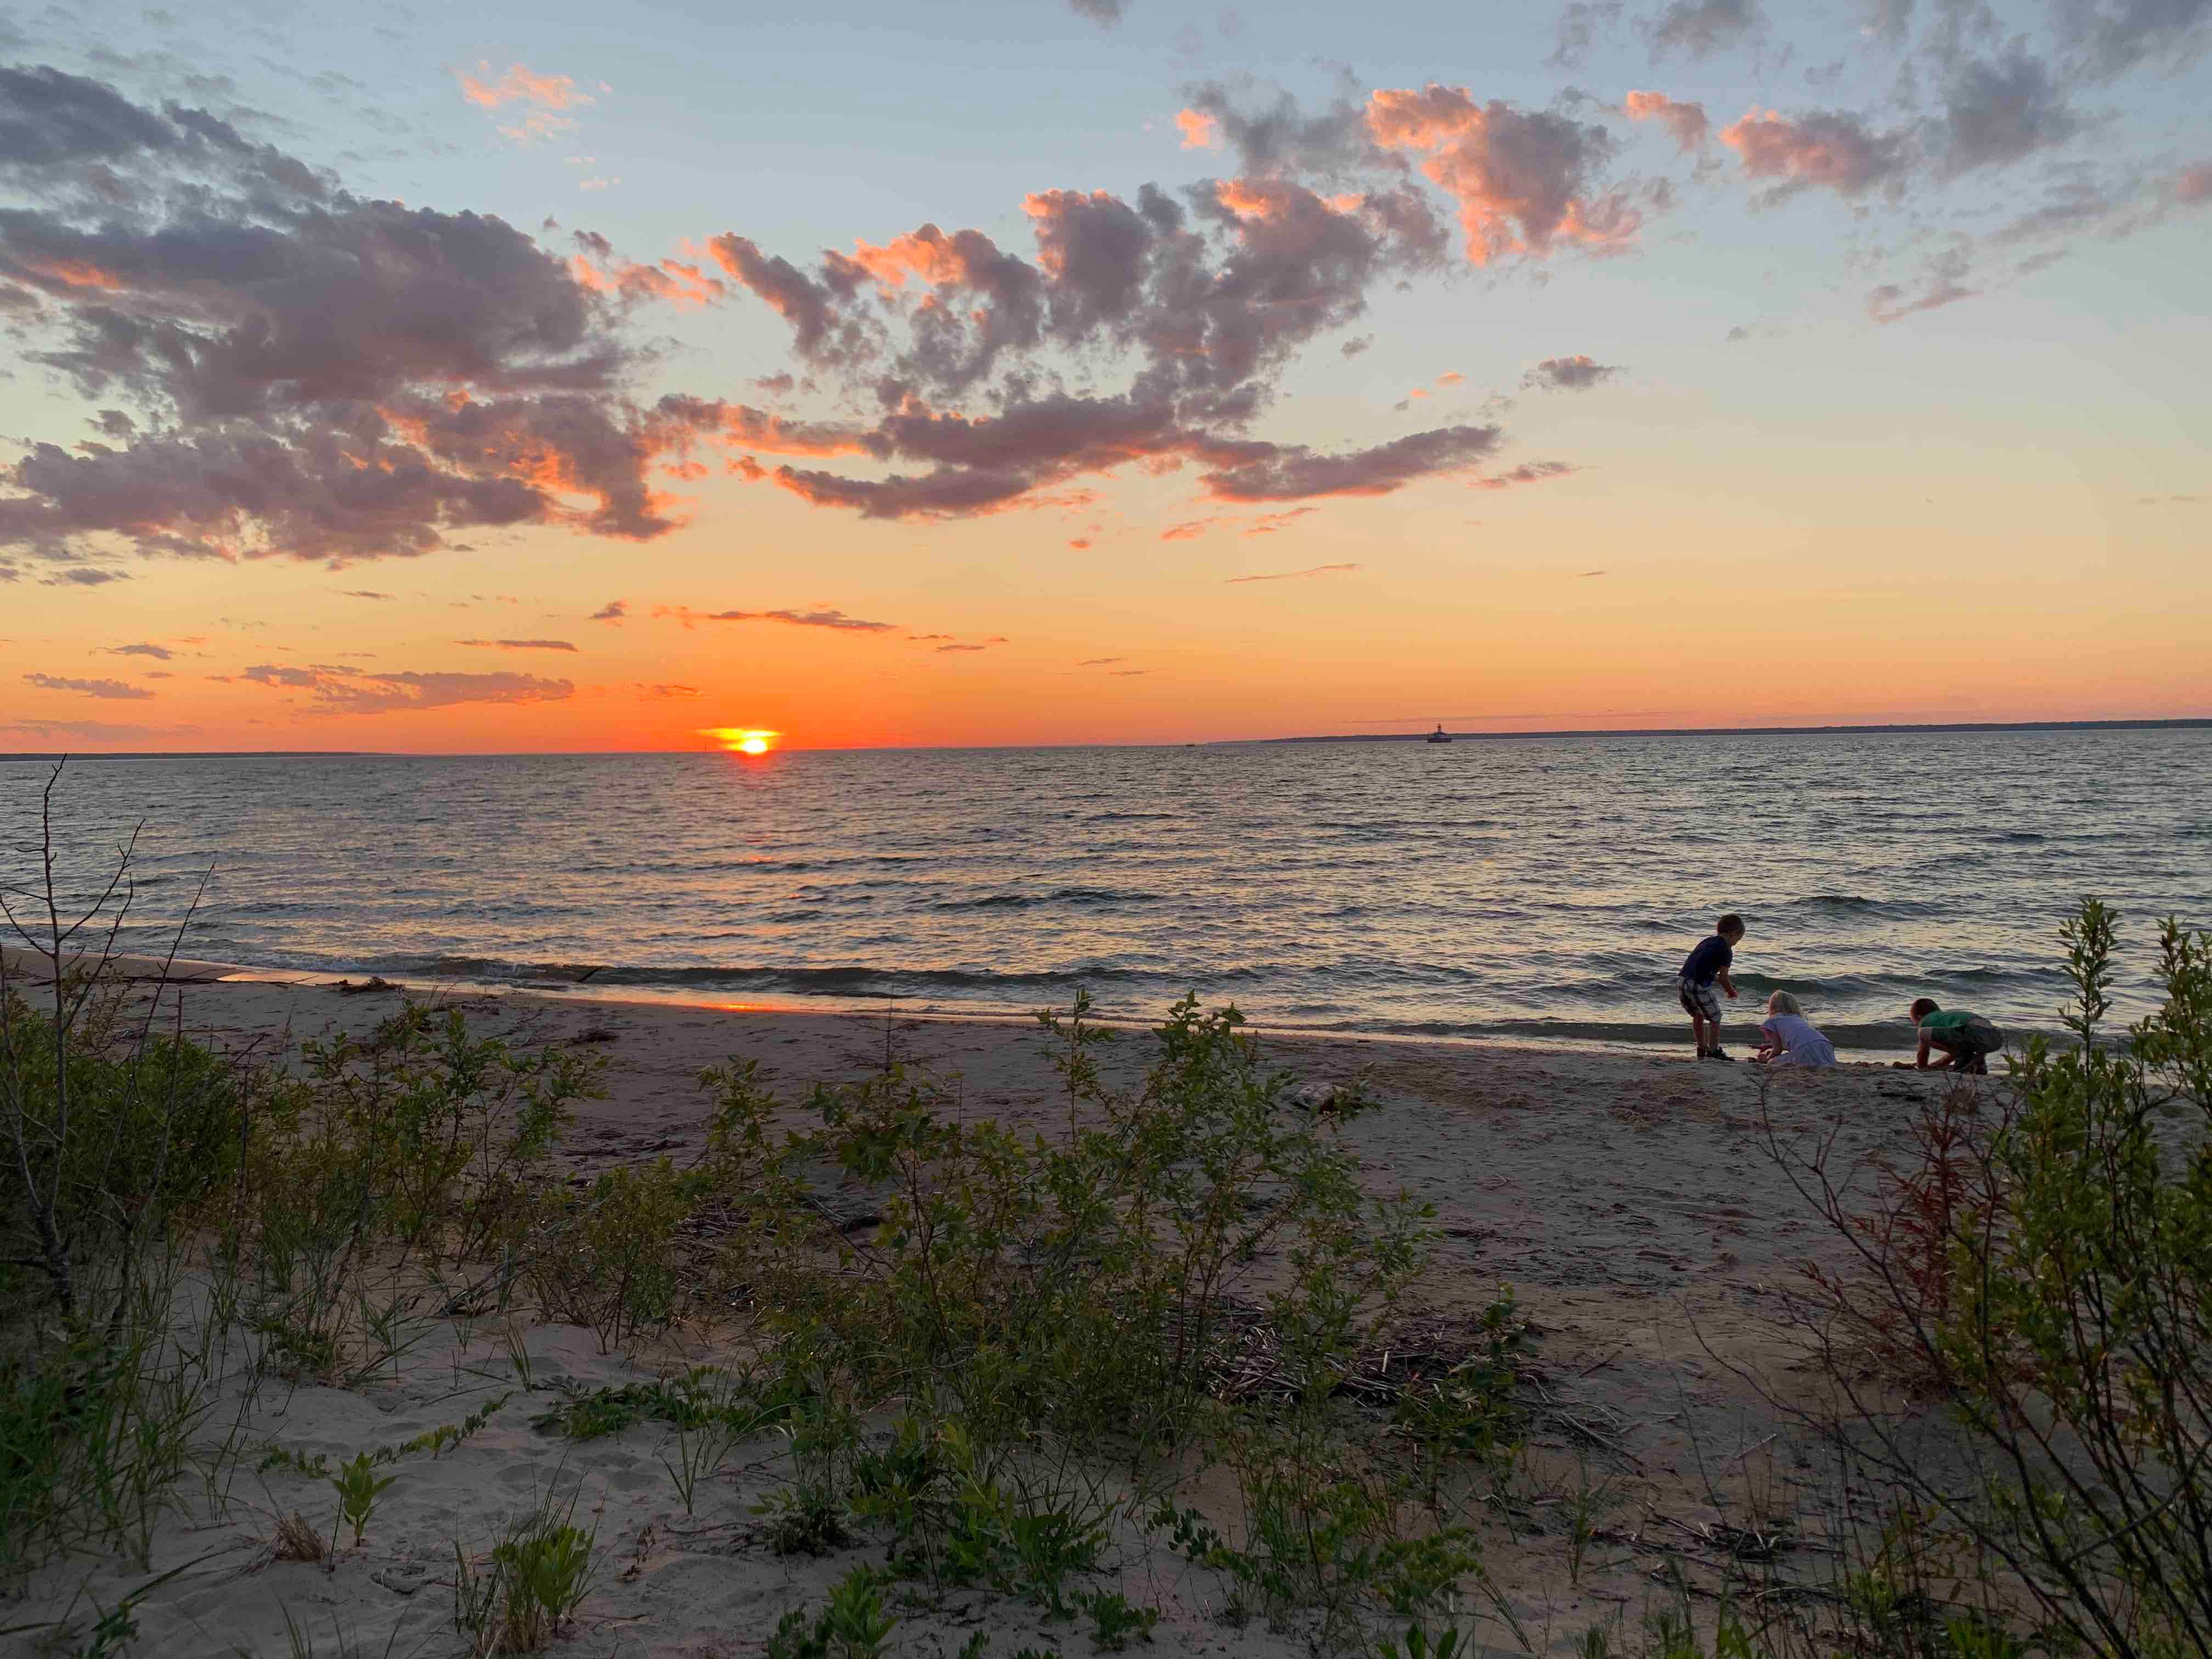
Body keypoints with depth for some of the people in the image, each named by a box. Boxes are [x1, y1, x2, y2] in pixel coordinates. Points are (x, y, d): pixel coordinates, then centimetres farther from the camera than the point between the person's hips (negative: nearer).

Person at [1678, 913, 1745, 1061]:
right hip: (1699, 987, -8)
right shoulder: (1726, 951, -3)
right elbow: (1723, 978, 0)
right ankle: (1714, 1052, 23)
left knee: (1698, 1016, 29)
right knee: (1715, 1018, 15)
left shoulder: (1706, 942, 20)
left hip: (1682, 984, 8)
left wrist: (1717, 979, 33)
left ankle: (1702, 1050, 40)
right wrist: (1732, 993, 19)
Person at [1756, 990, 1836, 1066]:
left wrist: (1767, 1058, 39)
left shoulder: (1771, 1021, 18)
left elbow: (1778, 1050, 17)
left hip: (1805, 1050, -6)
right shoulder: (1798, 1017, 37)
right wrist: (1770, 1046, 58)